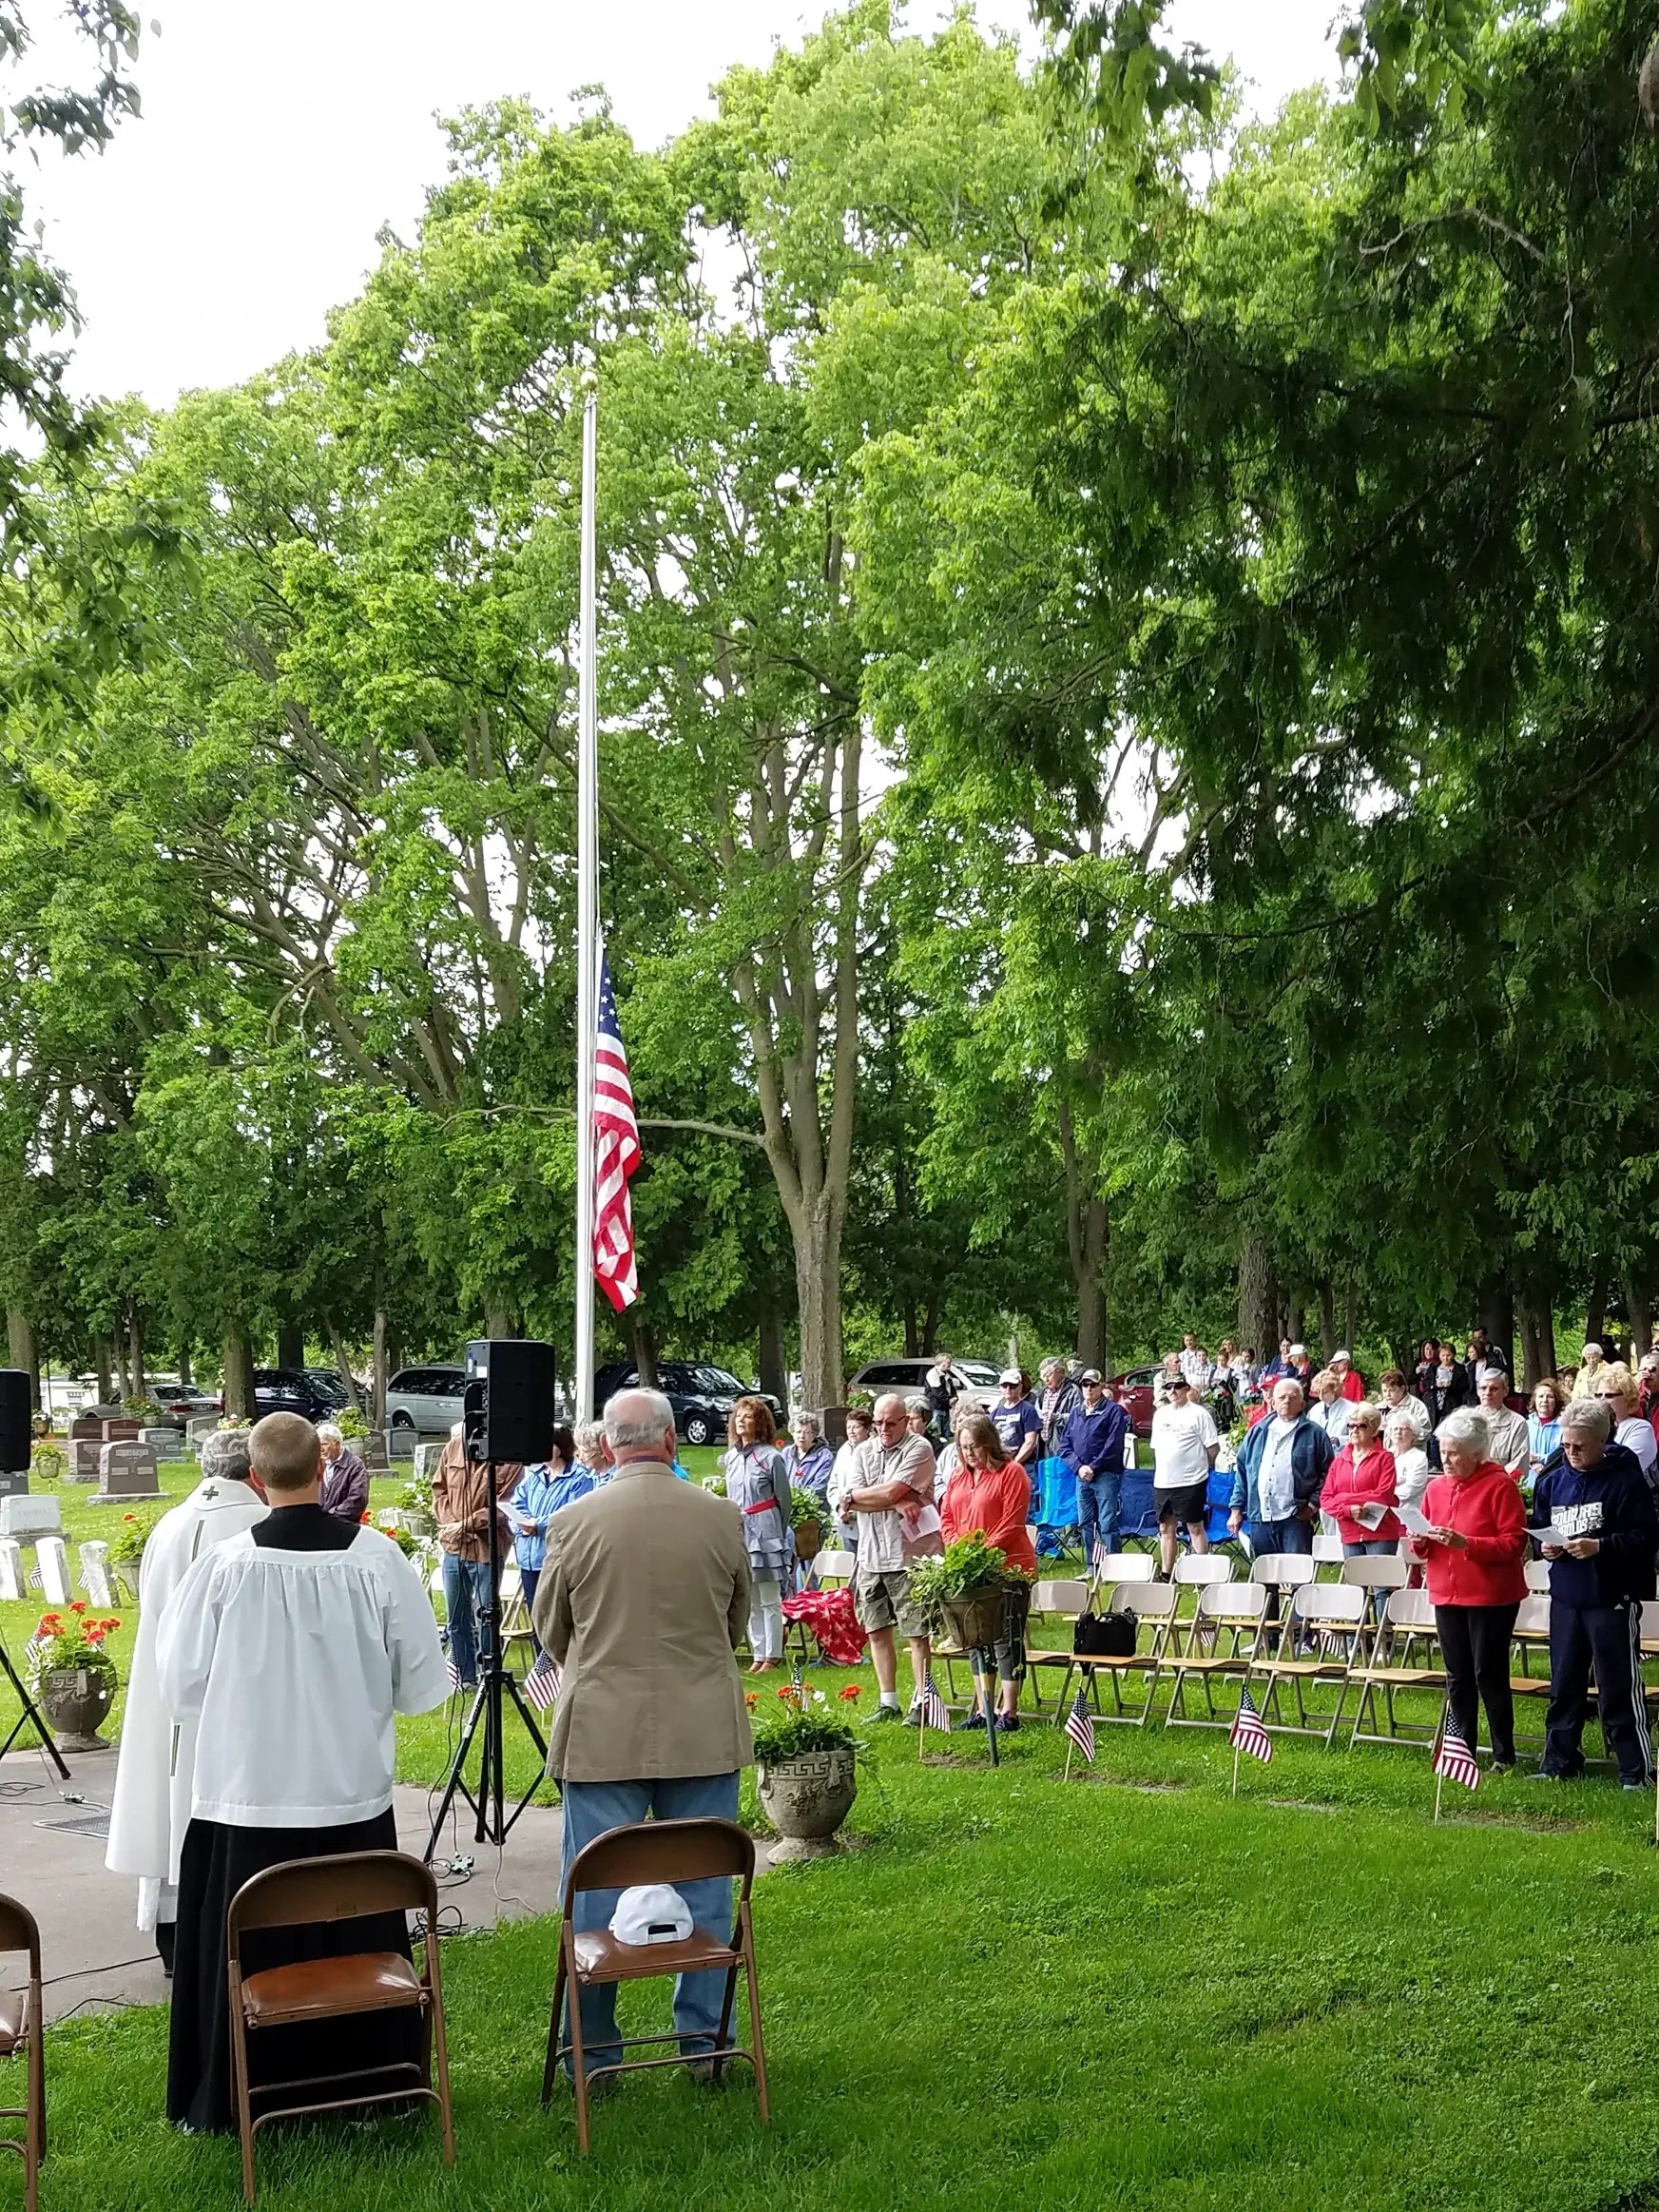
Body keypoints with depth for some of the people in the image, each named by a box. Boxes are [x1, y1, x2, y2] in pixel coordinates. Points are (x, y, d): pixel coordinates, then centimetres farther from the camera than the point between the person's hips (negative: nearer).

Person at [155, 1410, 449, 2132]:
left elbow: (181, 1686, -4)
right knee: (356, 1950, 16)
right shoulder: (378, 1558, -12)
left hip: (246, 1798, -1)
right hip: (352, 1795, 1)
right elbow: (423, 1683, -3)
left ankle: (233, 2104, 22)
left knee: (249, 1957, 12)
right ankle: (366, 2089, 27)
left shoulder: (225, 1566, -15)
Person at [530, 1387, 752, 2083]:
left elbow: (550, 1632, 6)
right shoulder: (722, 1517, -4)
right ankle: (703, 2040, 18)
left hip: (602, 1732, -1)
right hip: (703, 1731, 1)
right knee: (702, 1887, 12)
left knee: (596, 1893, 8)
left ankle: (593, 2049, 15)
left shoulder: (573, 1523, -8)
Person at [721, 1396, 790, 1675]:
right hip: (739, 1534, 6)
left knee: (770, 1599, -2)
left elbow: (783, 1500, -1)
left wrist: (779, 1535, 3)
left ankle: (772, 1655, 3)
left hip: (765, 1534, -6)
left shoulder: (771, 1457, -6)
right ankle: (758, 1654, 15)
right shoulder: (731, 1458, 11)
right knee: (749, 1600, 9)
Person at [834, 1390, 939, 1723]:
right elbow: (850, 1502, -1)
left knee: (916, 1633, -3)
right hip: (870, 1555, 6)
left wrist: (855, 1496, 0)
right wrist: (896, 1502, -12)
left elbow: (892, 1491, -16)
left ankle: (920, 1701, 4)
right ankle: (887, 1701, 20)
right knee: (876, 1630, 10)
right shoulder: (863, 1452, 12)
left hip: (909, 1555, -6)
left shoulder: (918, 1449, -5)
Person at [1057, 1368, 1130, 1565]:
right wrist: (1078, 1466, -4)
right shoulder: (1076, 1413, 17)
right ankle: (1091, 1567, 18)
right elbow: (1065, 1445, 12)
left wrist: (1093, 1467, -13)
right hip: (1082, 1476, 6)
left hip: (1106, 1475, -6)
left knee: (1107, 1524, -8)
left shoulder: (1113, 1410, -1)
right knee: (1085, 1523, 10)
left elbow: (1114, 1444, -10)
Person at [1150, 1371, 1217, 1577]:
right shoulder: (1160, 1414, 13)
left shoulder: (1198, 1414, -7)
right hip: (1162, 1482, 7)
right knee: (1166, 1529, 12)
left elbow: (1213, 1447, -7)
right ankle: (1166, 1574, 20)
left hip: (1190, 1482, -7)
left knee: (1195, 1528, -1)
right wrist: (1160, 1471, 14)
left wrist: (1198, 1464, 2)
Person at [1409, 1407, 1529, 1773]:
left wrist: (1466, 1543, -24)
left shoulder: (1500, 1485, -10)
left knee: (1490, 1675, -1)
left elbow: (1515, 1543, -15)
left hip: (1491, 1597, -6)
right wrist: (1420, 1542, -7)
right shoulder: (1436, 1488, 9)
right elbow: (1424, 1549, 17)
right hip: (1447, 1594, 6)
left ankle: (1503, 1755, 9)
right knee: (1457, 1676, 11)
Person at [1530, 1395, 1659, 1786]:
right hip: (1566, 1596, 6)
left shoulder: (1625, 1479, -11)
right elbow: (1538, 1527, 19)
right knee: (1564, 1685, 14)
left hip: (1613, 1597, -6)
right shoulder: (1552, 1479, 6)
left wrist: (1600, 1547, -22)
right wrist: (1544, 1546, -2)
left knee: (1619, 1687, -1)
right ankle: (1559, 1762, 25)